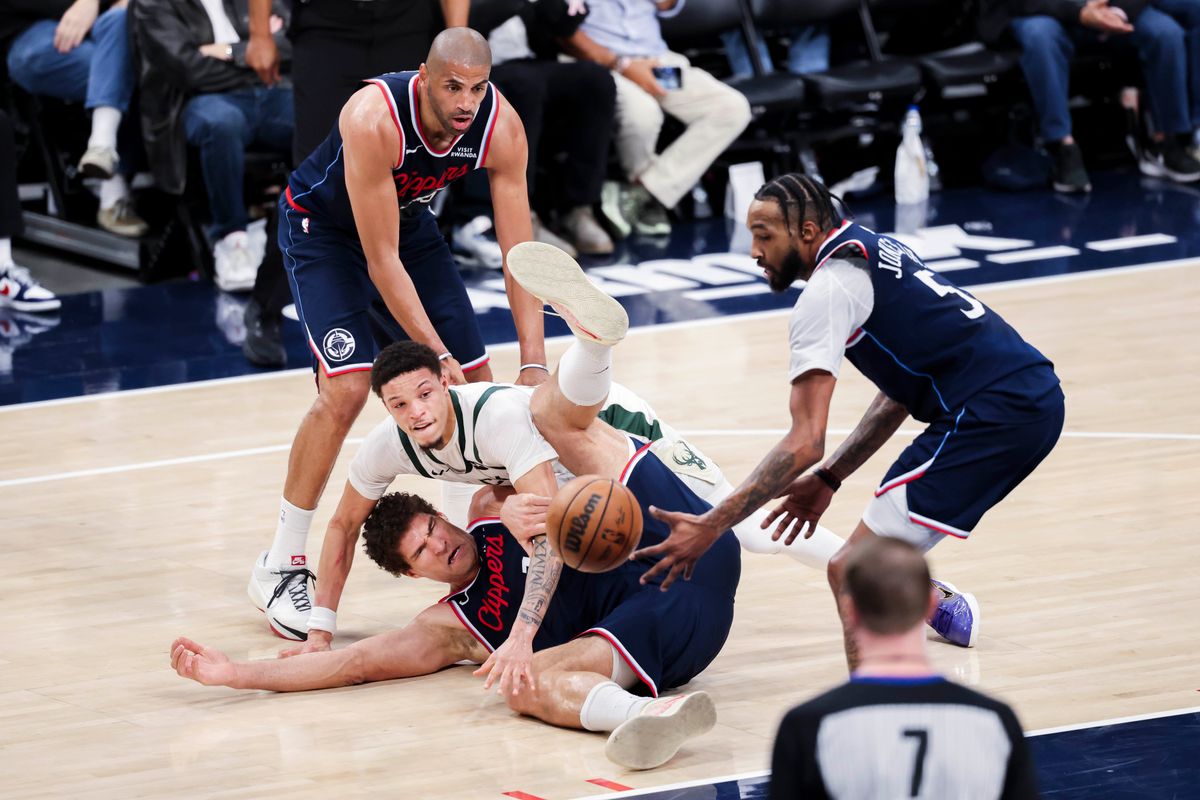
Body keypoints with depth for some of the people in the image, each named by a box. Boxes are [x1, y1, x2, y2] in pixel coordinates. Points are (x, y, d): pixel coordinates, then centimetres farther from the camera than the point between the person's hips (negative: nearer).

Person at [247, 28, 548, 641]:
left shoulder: (501, 126, -24)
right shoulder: (374, 120, -38)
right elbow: (381, 259, -33)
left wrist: (534, 363, -28)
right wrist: (437, 356, -34)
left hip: (409, 220, 6)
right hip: (321, 225, -6)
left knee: (477, 384, 1)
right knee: (347, 388, -21)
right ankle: (278, 569, -9)